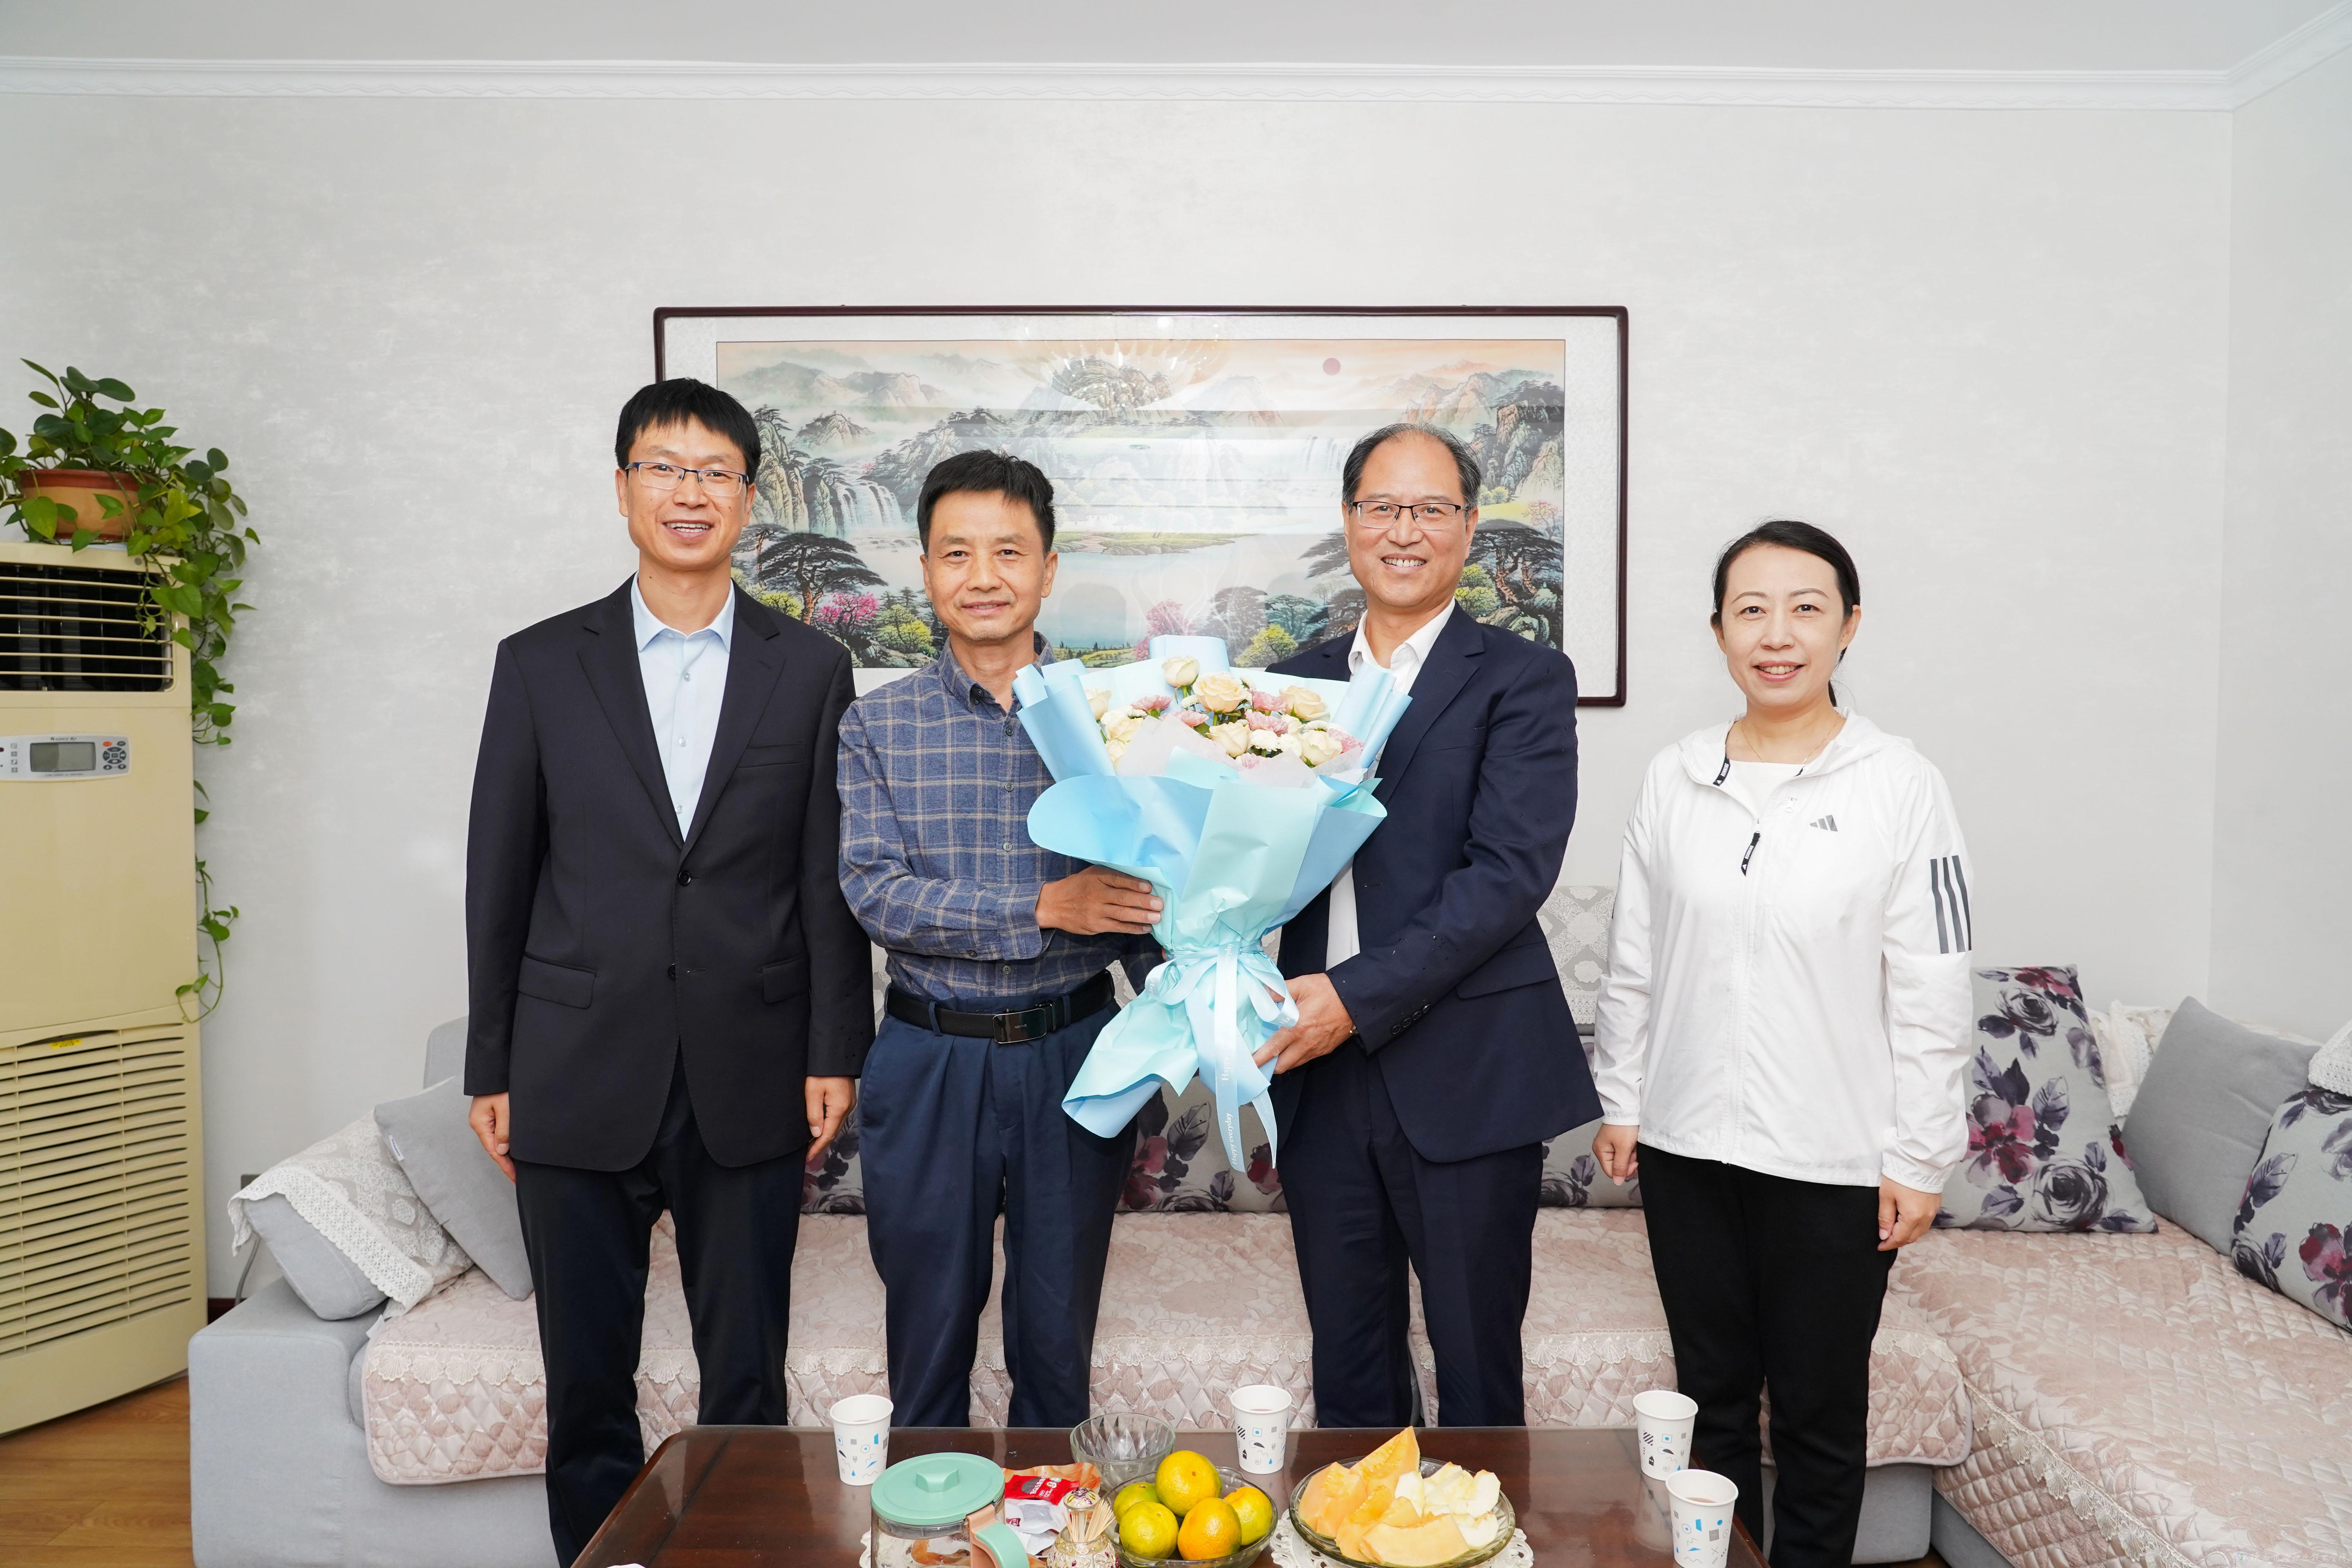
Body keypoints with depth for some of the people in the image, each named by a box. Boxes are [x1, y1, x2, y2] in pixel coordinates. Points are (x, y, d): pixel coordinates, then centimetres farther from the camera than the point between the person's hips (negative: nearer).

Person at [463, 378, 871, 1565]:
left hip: (748, 1080, 0)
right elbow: (499, 879, 5)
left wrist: (835, 1050, -2)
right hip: (580, 1076, 1)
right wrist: (491, 1067, 4)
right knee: (586, 1380, 12)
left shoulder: (812, 670, 3)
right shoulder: (540, 665, 4)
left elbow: (830, 876, 2)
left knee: (747, 1376, 9)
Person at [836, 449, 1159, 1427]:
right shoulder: (879, 725, -1)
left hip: (1072, 1051, 1)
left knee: (1059, 1342, 16)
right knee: (927, 1339, 15)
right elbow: (874, 894, -12)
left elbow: (1146, 891, 1)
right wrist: (1045, 908, -21)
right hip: (929, 1061, 0)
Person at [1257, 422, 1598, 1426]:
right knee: (1346, 1371, 17)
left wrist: (1358, 997, -20)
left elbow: (1511, 872, -14)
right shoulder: (1297, 683, 12)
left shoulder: (1524, 680, -3)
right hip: (1320, 1071, 4)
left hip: (1466, 1074, -4)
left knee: (1478, 1370, 11)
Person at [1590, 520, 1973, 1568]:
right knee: (1711, 1393, 17)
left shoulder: (1900, 785, -8)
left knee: (1820, 1412, 13)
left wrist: (1919, 1159, -7)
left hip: (1834, 1160, -3)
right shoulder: (1674, 778, 1)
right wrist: (1621, 1104, 7)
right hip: (1688, 1141, 3)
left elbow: (1932, 993, -7)